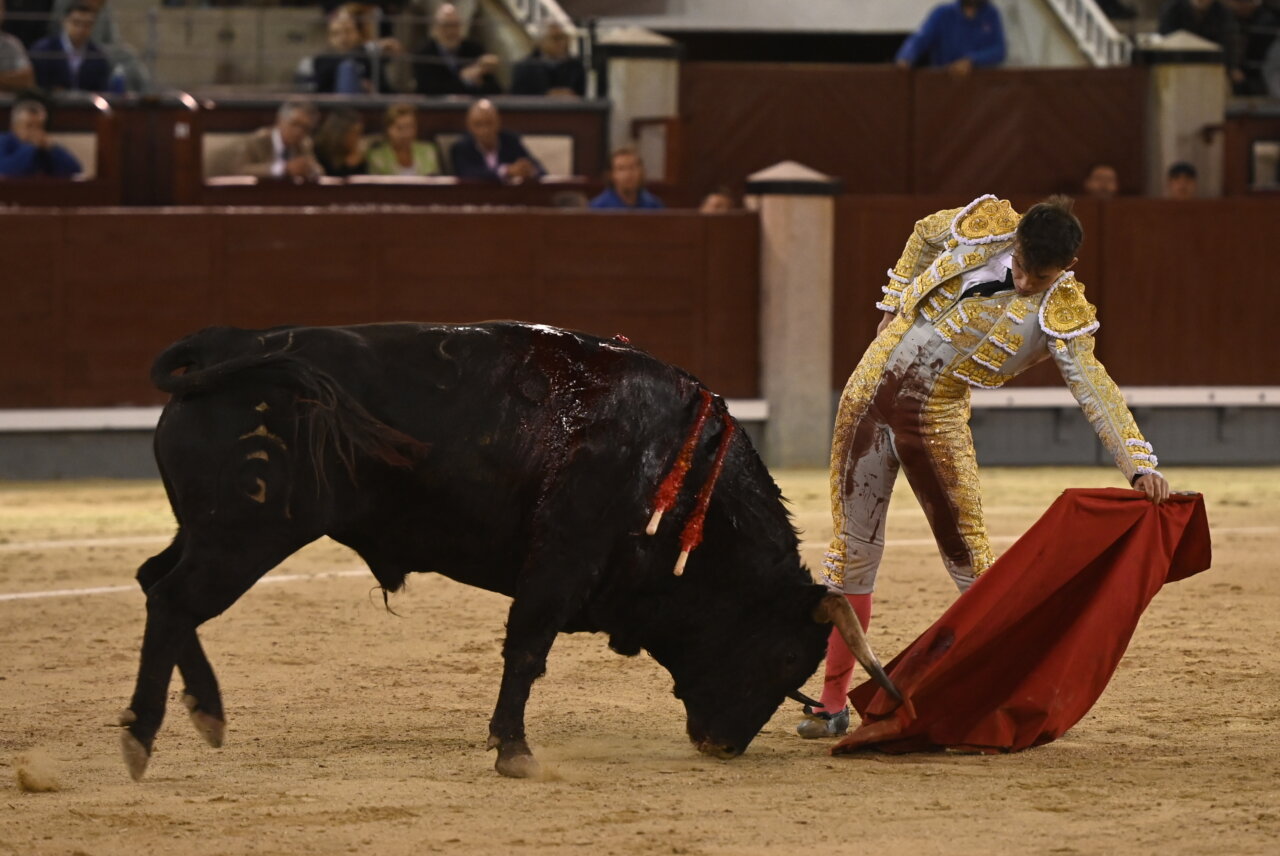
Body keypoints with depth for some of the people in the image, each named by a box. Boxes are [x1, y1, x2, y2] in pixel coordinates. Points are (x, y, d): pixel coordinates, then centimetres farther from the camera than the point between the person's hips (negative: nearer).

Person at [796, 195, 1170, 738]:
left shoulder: (1060, 313, -15)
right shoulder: (984, 226, -6)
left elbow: (1094, 389, -24)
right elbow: (923, 234, 15)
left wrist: (1138, 466, -35)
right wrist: (896, 306, 15)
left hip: (936, 422, -3)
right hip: (870, 391, 3)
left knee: (968, 558, -5)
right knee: (853, 550, 7)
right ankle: (832, 703, 14)